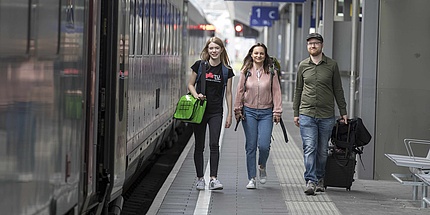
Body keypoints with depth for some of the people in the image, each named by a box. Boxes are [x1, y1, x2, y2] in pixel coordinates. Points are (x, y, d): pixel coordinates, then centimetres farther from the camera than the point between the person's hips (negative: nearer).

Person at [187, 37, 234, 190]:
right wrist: (196, 95, -13)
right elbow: (190, 84, 7)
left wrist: (230, 114, 5)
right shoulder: (199, 65, 0)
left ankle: (213, 179, -12)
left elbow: (228, 93, 6)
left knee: (214, 145, -11)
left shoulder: (226, 70, 2)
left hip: (216, 112, 0)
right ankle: (200, 179, 13)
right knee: (199, 146, 5)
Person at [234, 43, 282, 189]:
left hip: (266, 113, -1)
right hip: (249, 112, 1)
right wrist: (238, 110, 3)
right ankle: (251, 179, 8)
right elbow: (240, 91, 7)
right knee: (250, 147, 1)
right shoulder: (246, 72, 5)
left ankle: (262, 167, 22)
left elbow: (276, 92, 3)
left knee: (264, 145, -11)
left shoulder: (271, 72, 3)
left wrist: (277, 111, -2)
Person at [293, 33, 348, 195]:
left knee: (322, 150, 7)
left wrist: (343, 112, 7)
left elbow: (338, 90, 9)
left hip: (327, 115, 0)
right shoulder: (303, 66, 8)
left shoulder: (332, 65, 4)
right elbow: (298, 90, 14)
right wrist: (296, 113, 11)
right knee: (309, 148, -10)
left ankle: (320, 178, 23)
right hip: (307, 114, 0)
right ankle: (310, 181, -13)